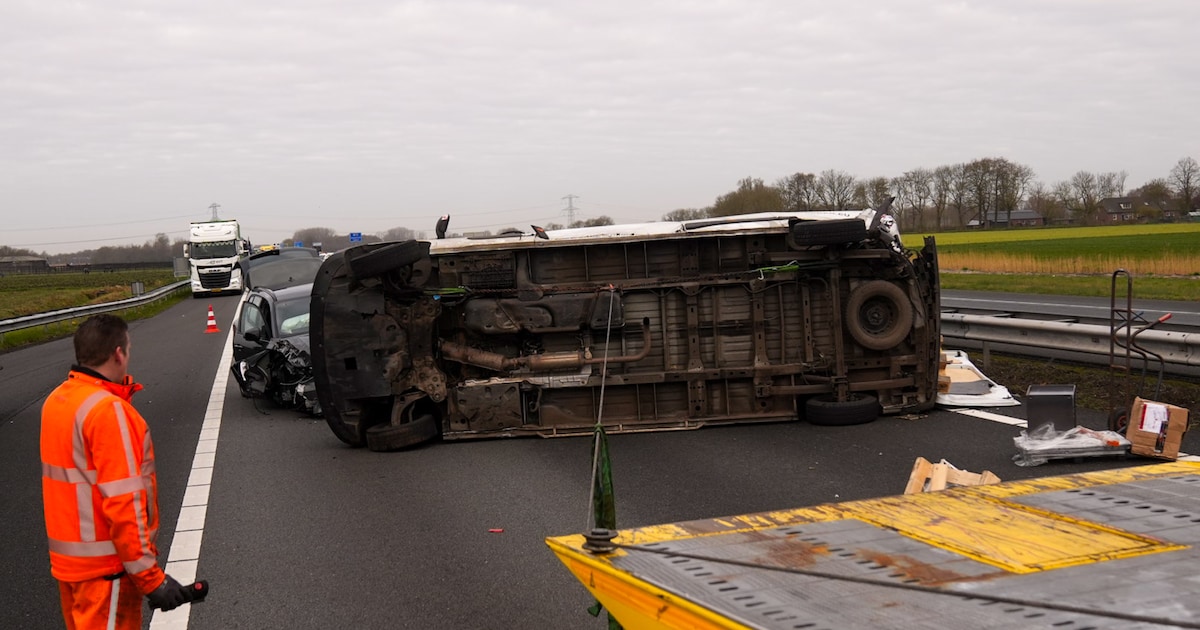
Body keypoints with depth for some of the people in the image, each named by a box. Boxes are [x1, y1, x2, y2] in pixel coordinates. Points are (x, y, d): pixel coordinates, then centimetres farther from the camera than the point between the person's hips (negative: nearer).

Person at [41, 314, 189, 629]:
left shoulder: (56, 400, 5)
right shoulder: (107, 410, -22)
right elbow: (122, 504, -24)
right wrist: (150, 577, -21)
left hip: (67, 557, 9)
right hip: (104, 566, -9)